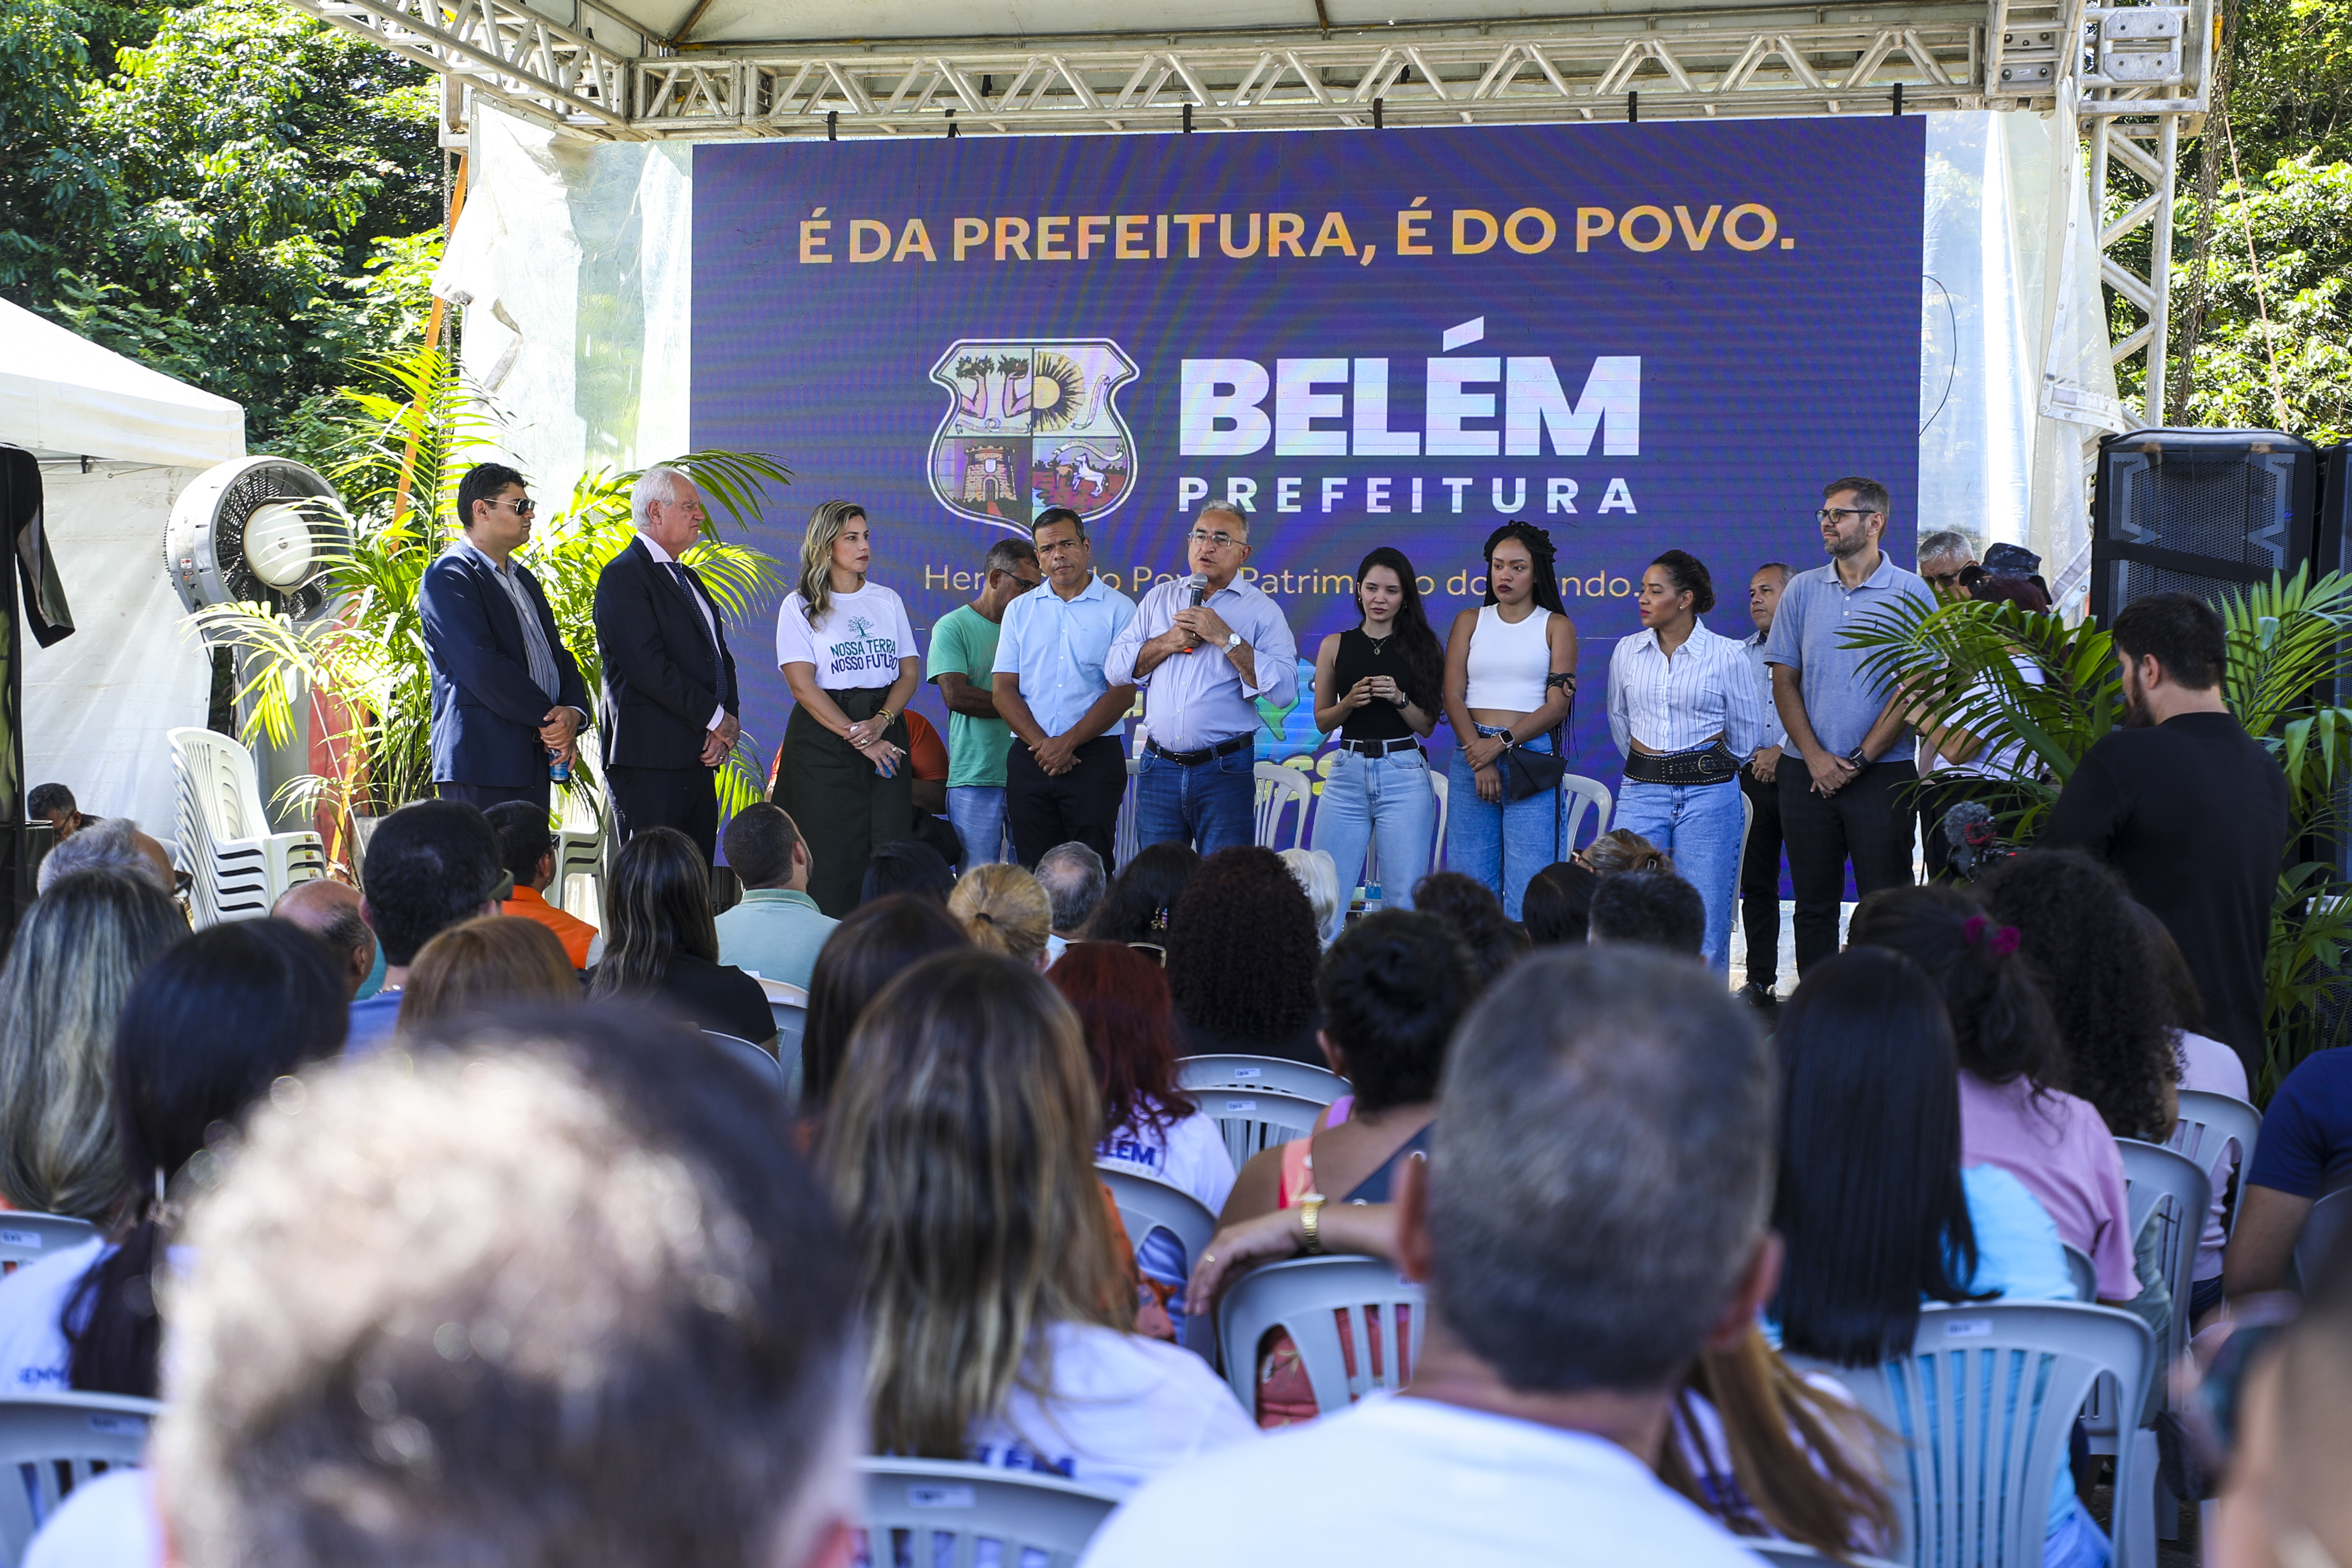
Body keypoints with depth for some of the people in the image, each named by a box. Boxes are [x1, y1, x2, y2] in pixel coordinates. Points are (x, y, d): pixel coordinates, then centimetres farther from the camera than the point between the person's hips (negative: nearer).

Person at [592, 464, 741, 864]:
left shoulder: (688, 578, 22)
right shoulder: (623, 576, -7)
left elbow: (720, 657, 18)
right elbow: (647, 666, -17)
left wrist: (725, 729, 1)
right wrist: (717, 719, -11)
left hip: (700, 758, 9)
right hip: (650, 762, -9)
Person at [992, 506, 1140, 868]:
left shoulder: (1118, 609, 3)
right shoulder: (1019, 611, 13)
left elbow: (1122, 692, -4)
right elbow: (1003, 690, 7)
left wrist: (1067, 743, -13)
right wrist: (1041, 744, -8)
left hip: (1094, 757, -3)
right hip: (1029, 758, 3)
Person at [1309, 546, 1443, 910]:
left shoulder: (1422, 647, 7)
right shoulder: (1336, 645, 10)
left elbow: (1427, 726, 6)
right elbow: (1322, 721, 12)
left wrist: (1399, 698, -11)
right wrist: (1350, 702, -7)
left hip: (1404, 776, -1)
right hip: (1347, 773, 1)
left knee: (1404, 899, -3)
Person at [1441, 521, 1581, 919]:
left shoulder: (1556, 626, 8)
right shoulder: (1469, 621, 14)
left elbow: (1558, 706, -1)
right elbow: (1453, 696, 4)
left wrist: (1502, 743, -13)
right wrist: (1479, 758, -9)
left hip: (1531, 756, -2)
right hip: (1472, 754, 2)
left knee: (1528, 883, -8)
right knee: (1470, 877, 0)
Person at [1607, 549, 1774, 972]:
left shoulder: (1727, 656, -4)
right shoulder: (1627, 651, 6)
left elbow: (1748, 734, 7)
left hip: (1709, 797, -3)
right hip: (1641, 793, 3)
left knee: (1705, 922, 1)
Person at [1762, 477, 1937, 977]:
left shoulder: (1910, 594, -1)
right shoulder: (1802, 590, 8)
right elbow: (1784, 681, 7)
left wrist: (1859, 760, -10)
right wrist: (1815, 758, -6)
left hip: (1884, 773, -3)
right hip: (1808, 775, 3)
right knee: (1814, 902, 7)